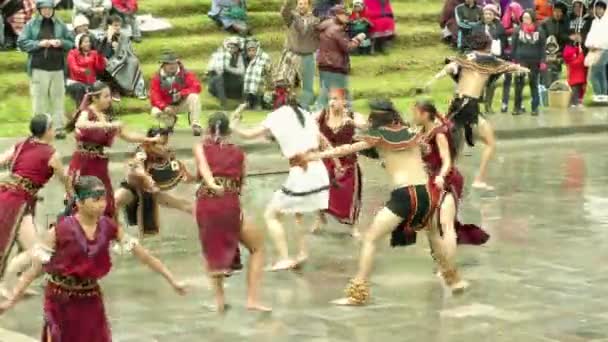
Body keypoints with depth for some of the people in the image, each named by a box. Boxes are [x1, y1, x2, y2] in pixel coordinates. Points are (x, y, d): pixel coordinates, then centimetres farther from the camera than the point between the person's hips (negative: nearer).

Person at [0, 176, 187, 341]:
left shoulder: (109, 227, -8)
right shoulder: (61, 230, -20)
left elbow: (141, 253, -1)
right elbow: (37, 267, -14)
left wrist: (172, 280, 1)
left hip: (91, 299, 4)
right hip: (61, 300, -4)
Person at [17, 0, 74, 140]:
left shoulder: (60, 25, 8)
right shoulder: (31, 25, 2)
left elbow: (71, 43, 12)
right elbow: (21, 43, -1)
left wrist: (61, 43, -9)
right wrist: (39, 43, -13)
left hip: (57, 68, 2)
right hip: (38, 68, -2)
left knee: (58, 99, 3)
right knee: (39, 99, -2)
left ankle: (59, 128, 7)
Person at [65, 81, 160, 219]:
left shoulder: (107, 118, 13)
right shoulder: (86, 113, -8)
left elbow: (127, 135, 21)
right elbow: (80, 125, -33)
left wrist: (150, 140, 13)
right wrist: (109, 125, -40)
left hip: (99, 166, 7)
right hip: (83, 165, -7)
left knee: (105, 207, 7)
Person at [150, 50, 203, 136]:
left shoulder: (185, 73, -13)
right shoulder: (157, 78, -11)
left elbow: (196, 87, -21)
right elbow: (154, 97, -15)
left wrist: (182, 93, -34)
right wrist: (164, 107, -33)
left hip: (183, 103, -1)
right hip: (168, 106, 1)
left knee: (194, 97, -32)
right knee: (155, 112, -27)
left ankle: (195, 125, -25)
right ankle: (171, 120, 10)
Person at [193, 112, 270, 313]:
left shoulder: (201, 147, 12)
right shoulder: (238, 152, 14)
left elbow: (203, 167, -10)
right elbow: (241, 182, 12)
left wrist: (212, 185, -26)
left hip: (205, 205, 1)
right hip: (231, 206, -1)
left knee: (212, 251, 28)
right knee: (257, 247, 19)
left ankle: (220, 298, 18)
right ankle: (252, 299, 8)